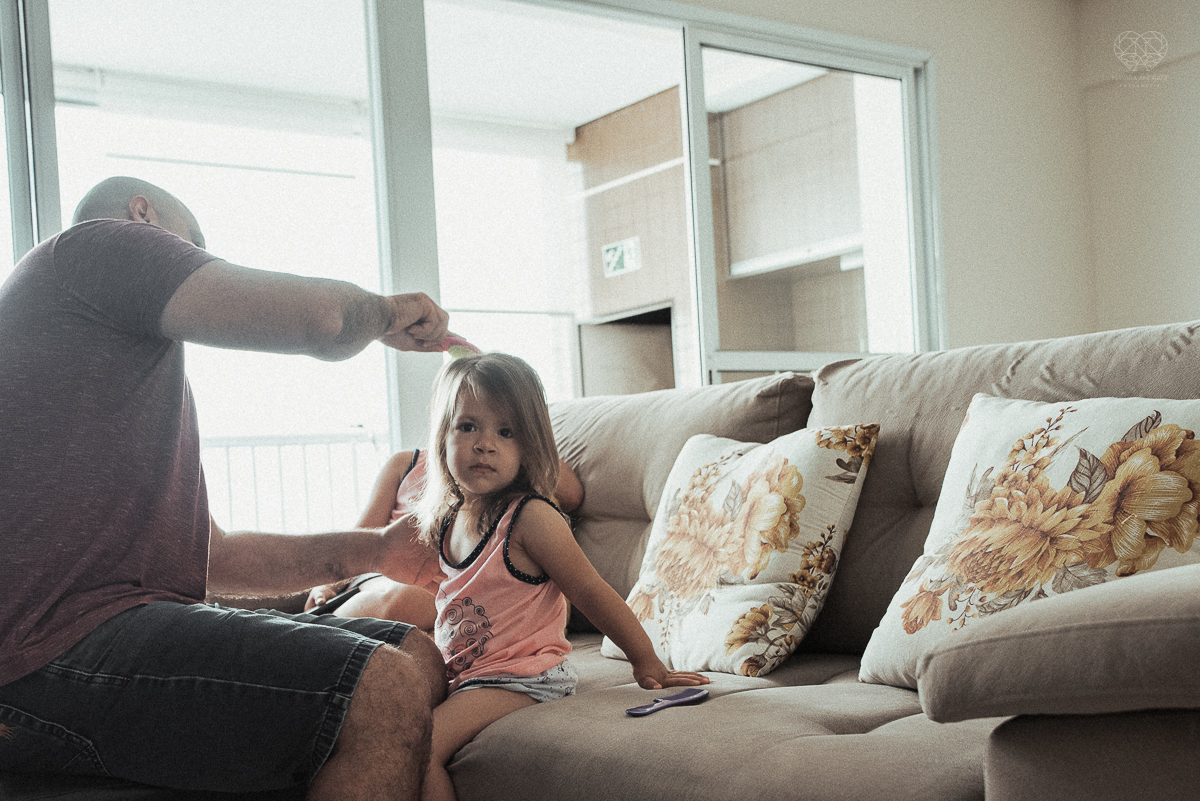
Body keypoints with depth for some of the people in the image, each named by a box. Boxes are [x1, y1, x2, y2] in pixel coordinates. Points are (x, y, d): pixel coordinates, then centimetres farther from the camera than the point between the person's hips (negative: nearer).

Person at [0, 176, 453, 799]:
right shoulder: (100, 243, 1)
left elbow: (206, 554, 30)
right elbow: (318, 316, -12)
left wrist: (374, 550, 24)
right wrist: (386, 310, 12)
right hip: (54, 647, -10)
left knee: (417, 658, 4)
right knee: (383, 690, -27)